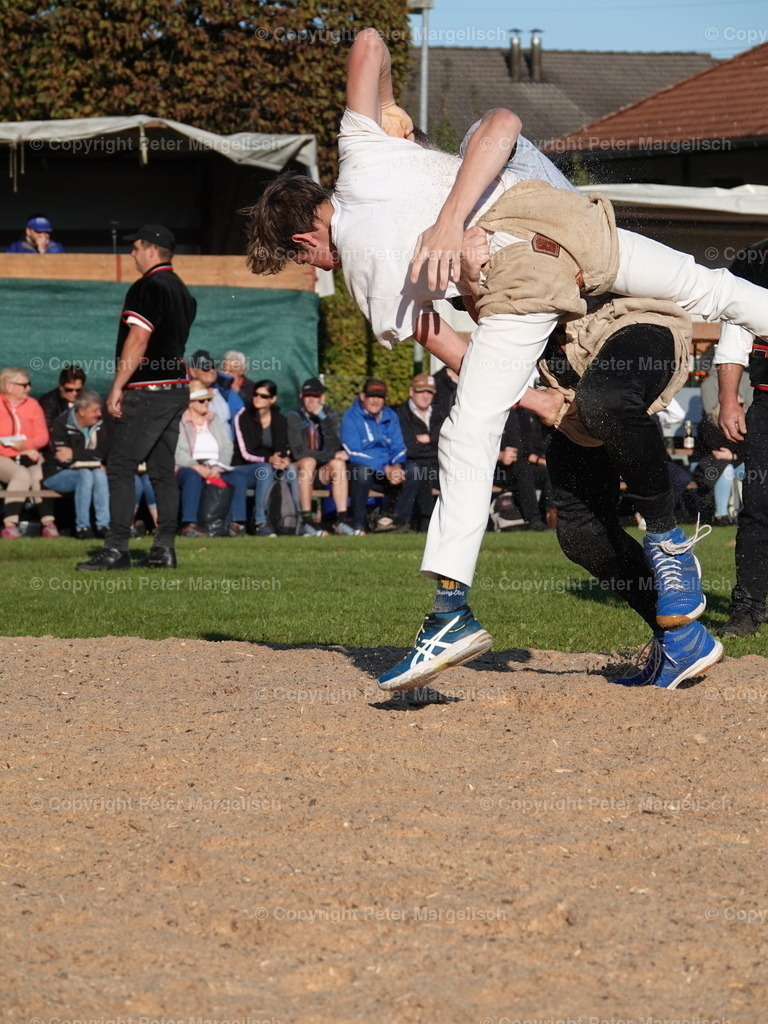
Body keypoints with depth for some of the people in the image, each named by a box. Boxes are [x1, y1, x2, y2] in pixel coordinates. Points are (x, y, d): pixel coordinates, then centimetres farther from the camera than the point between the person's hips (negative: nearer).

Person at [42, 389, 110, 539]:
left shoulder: (99, 426, 2)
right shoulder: (61, 425, -13)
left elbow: (103, 454, -10)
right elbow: (63, 460, -22)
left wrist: (75, 455, -21)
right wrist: (94, 462, -20)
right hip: (57, 475, -5)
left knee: (100, 474, -28)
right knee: (85, 475, -34)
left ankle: (103, 525, -30)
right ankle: (82, 527, -31)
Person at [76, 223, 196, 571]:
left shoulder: (147, 288, -13)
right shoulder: (182, 291, 16)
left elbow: (138, 340, -19)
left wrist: (117, 388, -17)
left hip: (148, 391, -9)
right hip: (177, 389, 9)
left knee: (121, 466, -9)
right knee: (163, 469, 12)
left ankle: (116, 549, -15)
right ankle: (164, 549, 11)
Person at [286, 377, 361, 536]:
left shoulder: (330, 416, 2)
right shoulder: (294, 417, -7)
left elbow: (334, 448, -14)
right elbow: (298, 452, -17)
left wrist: (323, 417, -23)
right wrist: (333, 455, -15)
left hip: (322, 472, 3)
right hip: (297, 468, -3)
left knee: (338, 464, -26)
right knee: (308, 462, -34)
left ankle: (342, 521, -32)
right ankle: (305, 521, -37)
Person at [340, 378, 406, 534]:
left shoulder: (390, 417, 11)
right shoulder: (351, 417, -6)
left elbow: (398, 448, 9)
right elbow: (354, 453, -15)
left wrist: (397, 467, -16)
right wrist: (385, 469, -23)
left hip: (389, 469, 5)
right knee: (361, 470, -39)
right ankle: (358, 524, -26)